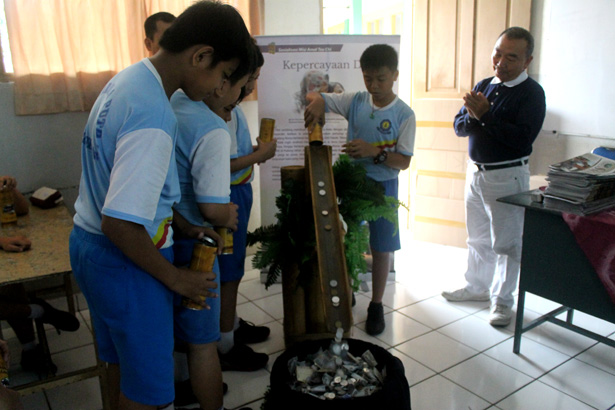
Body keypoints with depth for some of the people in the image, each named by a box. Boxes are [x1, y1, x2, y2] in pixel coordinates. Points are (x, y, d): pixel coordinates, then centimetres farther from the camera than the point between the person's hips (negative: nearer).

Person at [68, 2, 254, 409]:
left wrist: (178, 223, 10)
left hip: (89, 243, 9)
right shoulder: (154, 117, -30)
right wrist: (175, 277, -16)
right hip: (124, 263, -9)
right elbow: (119, 224, -30)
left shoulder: (128, 78, 2)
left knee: (121, 358, 28)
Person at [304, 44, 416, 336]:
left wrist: (375, 151, -28)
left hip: (382, 186, -2)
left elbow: (403, 161, -12)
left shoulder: (404, 114, -9)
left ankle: (376, 305, 26)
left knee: (381, 248, 8)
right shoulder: (355, 101, -2)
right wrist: (316, 103, -24)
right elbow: (314, 96, 0)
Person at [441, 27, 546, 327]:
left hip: (507, 176, -6)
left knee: (506, 243, 4)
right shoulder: (484, 86, 8)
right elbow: (459, 127, 7)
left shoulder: (531, 93, -10)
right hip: (475, 171, 6)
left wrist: (486, 115, -22)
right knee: (478, 237, 18)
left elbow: (523, 139, -23)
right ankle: (477, 287, 35)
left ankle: (502, 300, 19)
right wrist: (472, 116, -15)